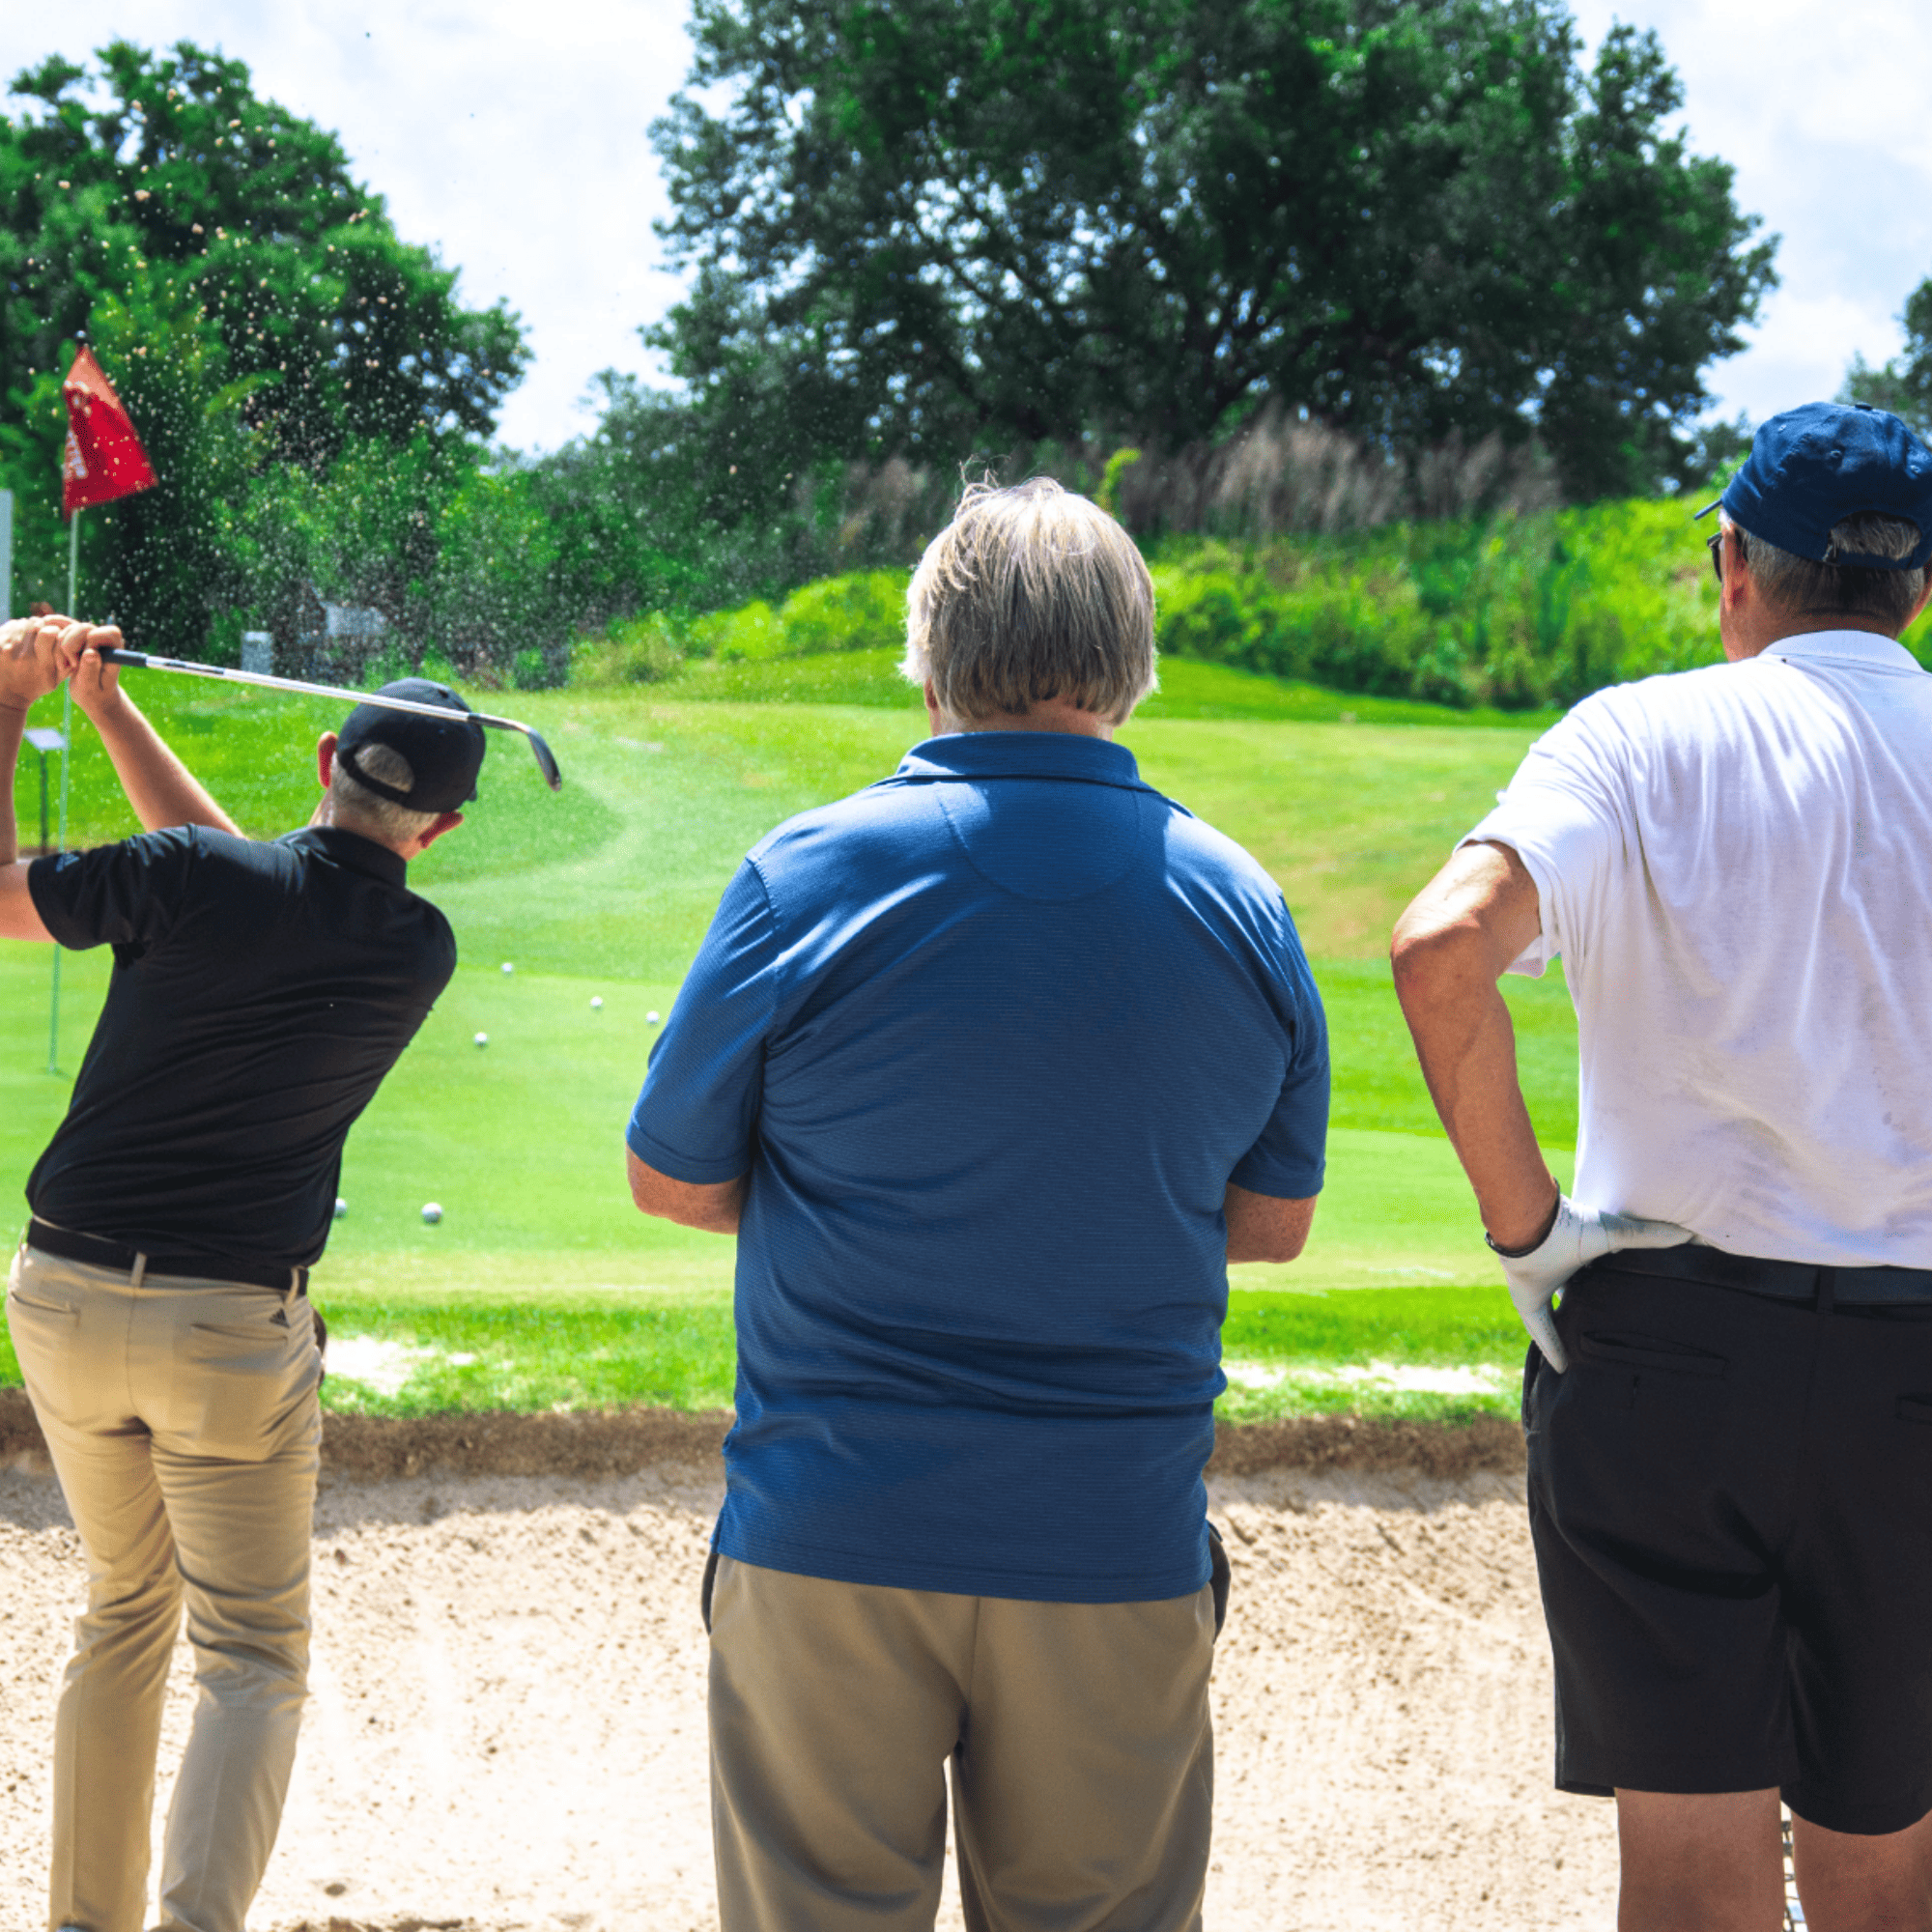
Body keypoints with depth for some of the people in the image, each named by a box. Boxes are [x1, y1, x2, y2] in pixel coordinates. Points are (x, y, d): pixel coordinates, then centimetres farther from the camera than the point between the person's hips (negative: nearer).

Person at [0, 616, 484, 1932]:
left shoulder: (190, 878, -11)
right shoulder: (420, 956, -1)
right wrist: (113, 714, 12)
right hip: (234, 1329, -2)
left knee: (127, 1609, 21)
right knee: (254, 1660, 3)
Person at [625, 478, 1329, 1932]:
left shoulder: (805, 875, -8)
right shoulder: (1243, 907, 2)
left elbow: (674, 1183, 0)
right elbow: (1272, 1223, 11)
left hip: (832, 1536, -2)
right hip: (1121, 1552, 2)